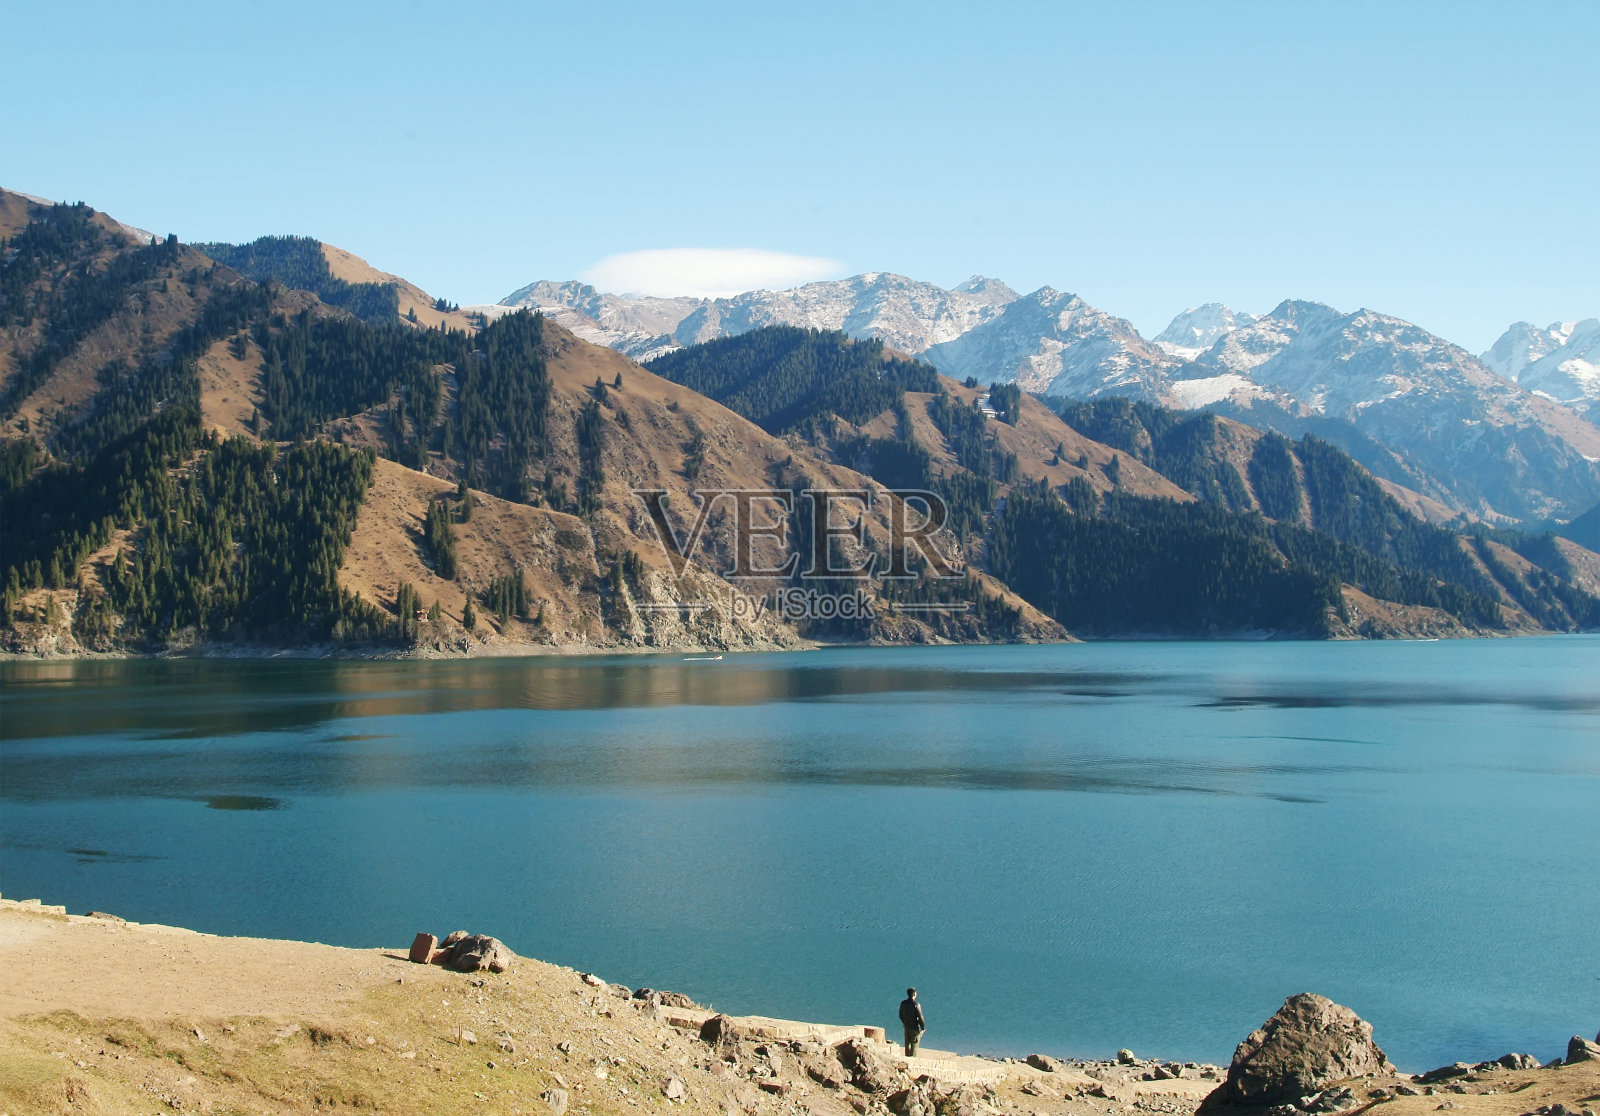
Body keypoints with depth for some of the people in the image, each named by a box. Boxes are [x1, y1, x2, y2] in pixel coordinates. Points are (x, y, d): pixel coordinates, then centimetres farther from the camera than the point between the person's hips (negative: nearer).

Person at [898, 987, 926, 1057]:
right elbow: (920, 1018, -18)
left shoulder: (903, 1003, -2)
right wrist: (923, 1028, -4)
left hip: (907, 1027, 6)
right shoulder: (916, 1005, -21)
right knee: (914, 1045, 2)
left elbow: (901, 1016, 10)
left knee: (907, 1044, 16)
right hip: (915, 1028, -6)